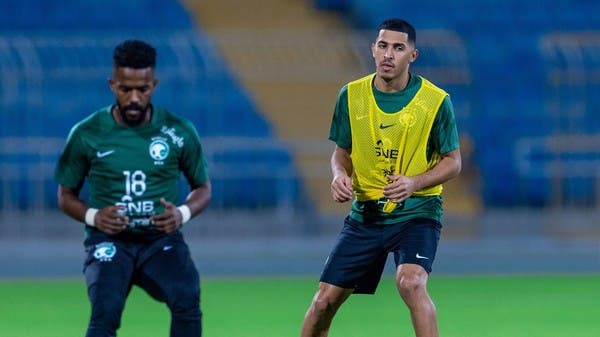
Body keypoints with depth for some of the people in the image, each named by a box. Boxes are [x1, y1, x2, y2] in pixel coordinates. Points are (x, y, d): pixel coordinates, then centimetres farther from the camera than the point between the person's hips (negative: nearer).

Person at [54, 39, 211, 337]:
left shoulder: (179, 132, 1)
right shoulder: (87, 134, -1)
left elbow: (203, 187, 14)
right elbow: (66, 195, 11)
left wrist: (183, 213, -8)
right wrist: (92, 216, -11)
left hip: (162, 239, 1)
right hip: (109, 242, -1)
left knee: (187, 300, -29)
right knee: (106, 311, -29)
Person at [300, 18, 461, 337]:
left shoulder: (436, 101, -9)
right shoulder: (351, 95, 0)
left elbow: (452, 161, -3)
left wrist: (415, 182, -21)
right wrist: (340, 174, -11)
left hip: (415, 212, -4)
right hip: (365, 213, 4)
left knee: (410, 283, -30)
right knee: (325, 299, 2)